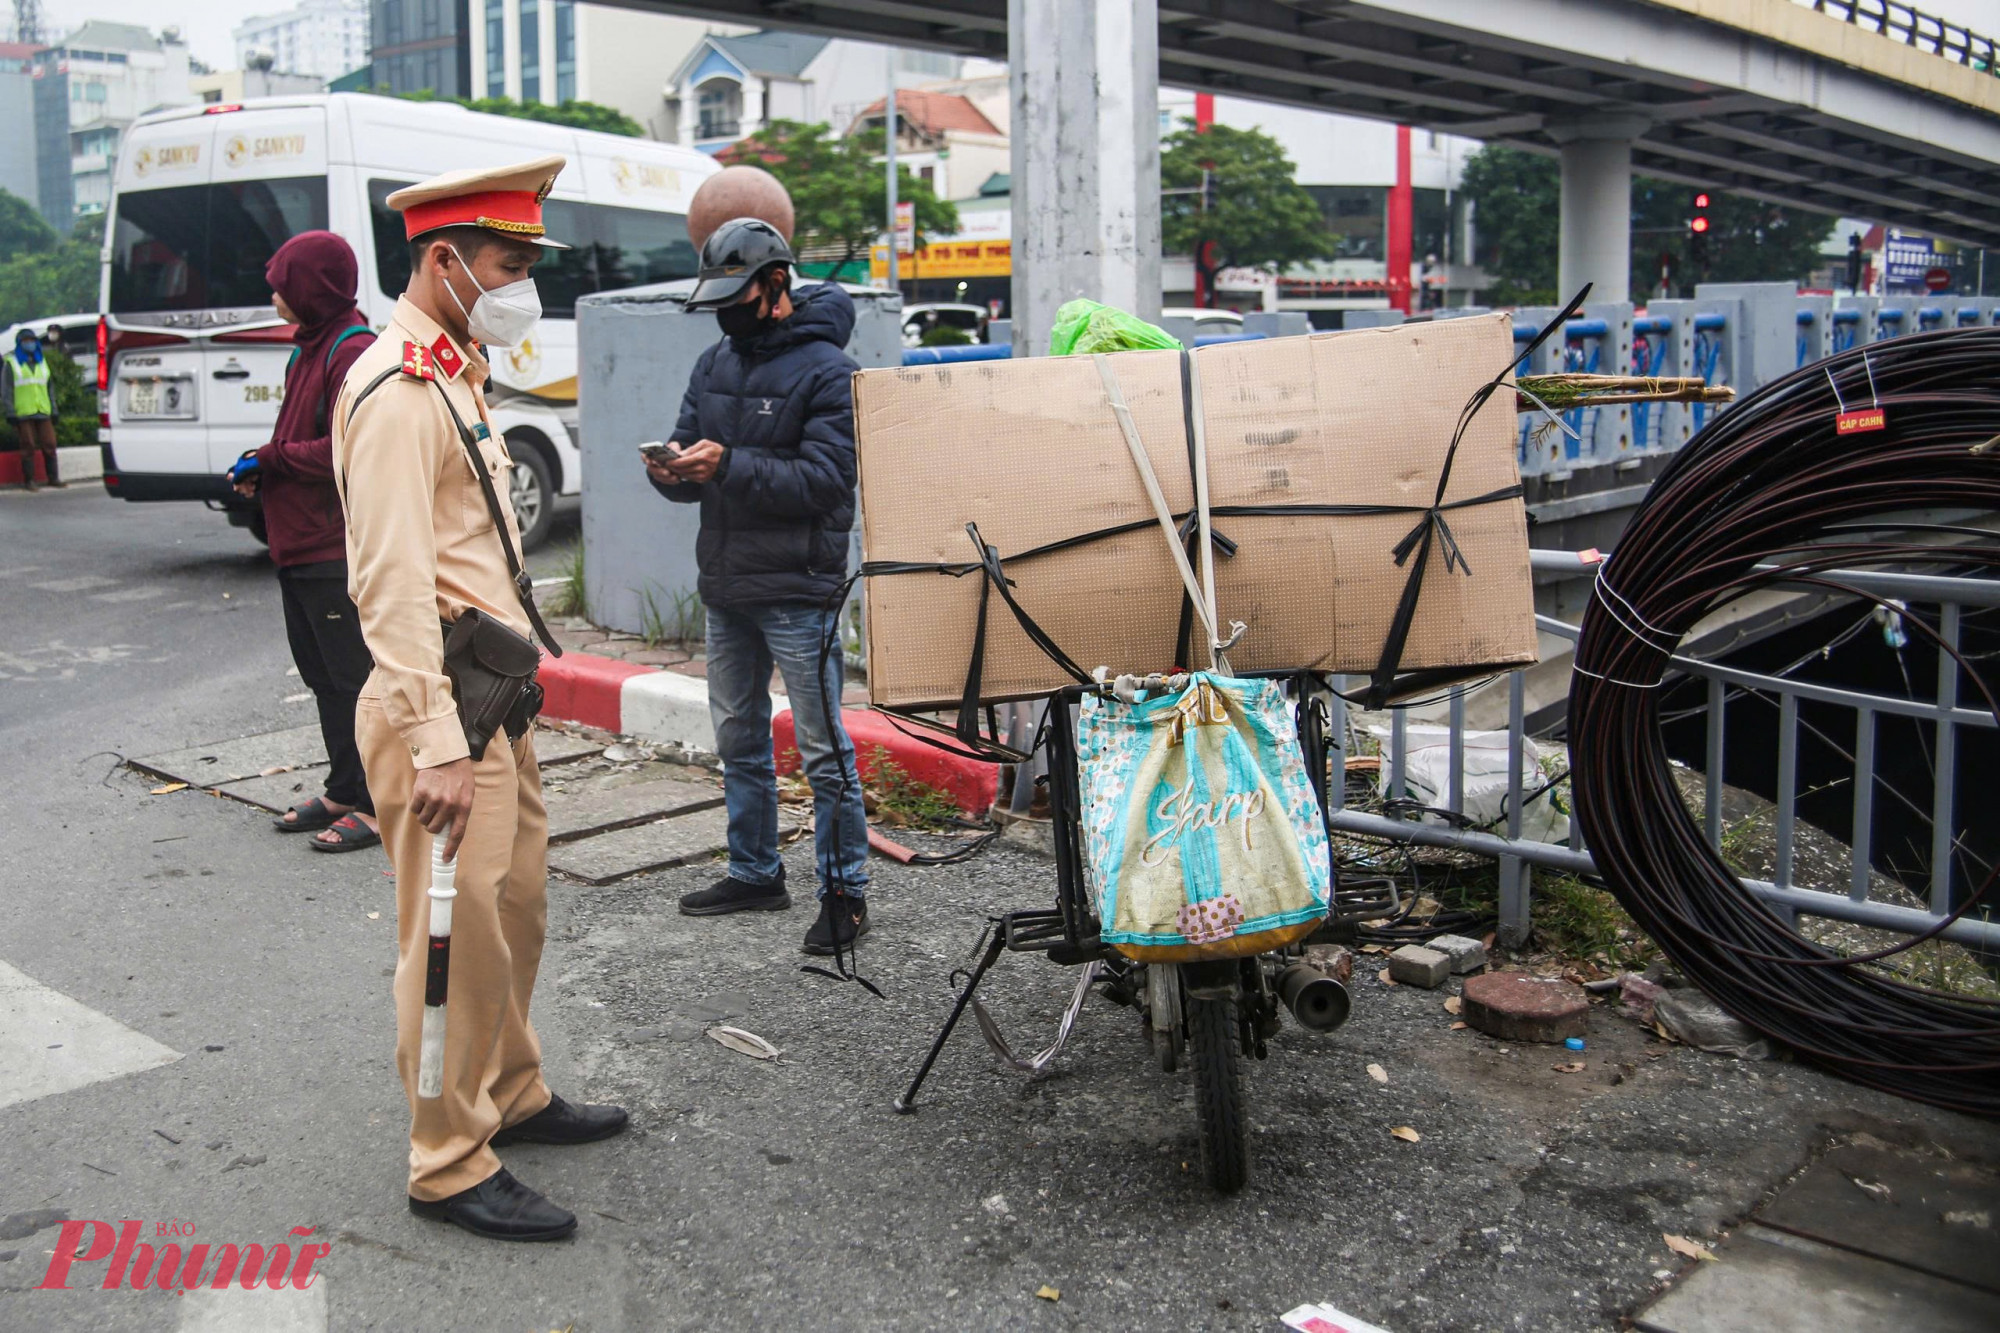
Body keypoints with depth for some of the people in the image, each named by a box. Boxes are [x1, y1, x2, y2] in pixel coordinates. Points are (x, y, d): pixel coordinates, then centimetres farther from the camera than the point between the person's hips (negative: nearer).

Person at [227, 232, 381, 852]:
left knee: (354, 679, -4)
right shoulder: (310, 348, 17)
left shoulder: (354, 353, -14)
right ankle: (342, 792, 27)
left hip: (338, 552, -10)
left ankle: (377, 805, 4)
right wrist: (261, 466, 4)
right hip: (300, 548, 10)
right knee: (323, 677, 16)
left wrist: (269, 460, -10)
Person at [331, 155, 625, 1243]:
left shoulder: (454, 372, 17)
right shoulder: (395, 390, -16)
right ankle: (449, 1164, 10)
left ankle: (512, 1098, 34)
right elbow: (395, 584, -24)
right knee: (461, 935, -3)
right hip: (440, 704, -10)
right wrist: (438, 745, -28)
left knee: (516, 905, 18)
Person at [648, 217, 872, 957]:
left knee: (823, 749, -2)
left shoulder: (827, 371, -10)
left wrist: (729, 465, -25)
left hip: (796, 591, -8)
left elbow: (824, 479, -18)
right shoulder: (714, 364, 13)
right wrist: (674, 472, -10)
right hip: (724, 588, 8)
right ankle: (755, 873, 30)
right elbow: (696, 467, 13)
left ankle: (845, 890, 8)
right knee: (738, 738, 16)